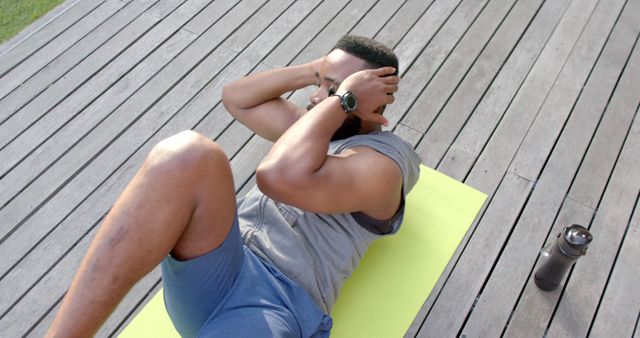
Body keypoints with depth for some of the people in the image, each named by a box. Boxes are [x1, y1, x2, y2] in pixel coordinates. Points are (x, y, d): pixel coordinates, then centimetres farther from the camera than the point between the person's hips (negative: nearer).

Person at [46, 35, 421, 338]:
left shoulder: (386, 159, -3)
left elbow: (283, 176, -21)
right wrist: (314, 71, 13)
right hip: (208, 275, 7)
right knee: (187, 155, -26)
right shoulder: (317, 130, 23)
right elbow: (236, 97, 25)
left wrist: (343, 98, -7)